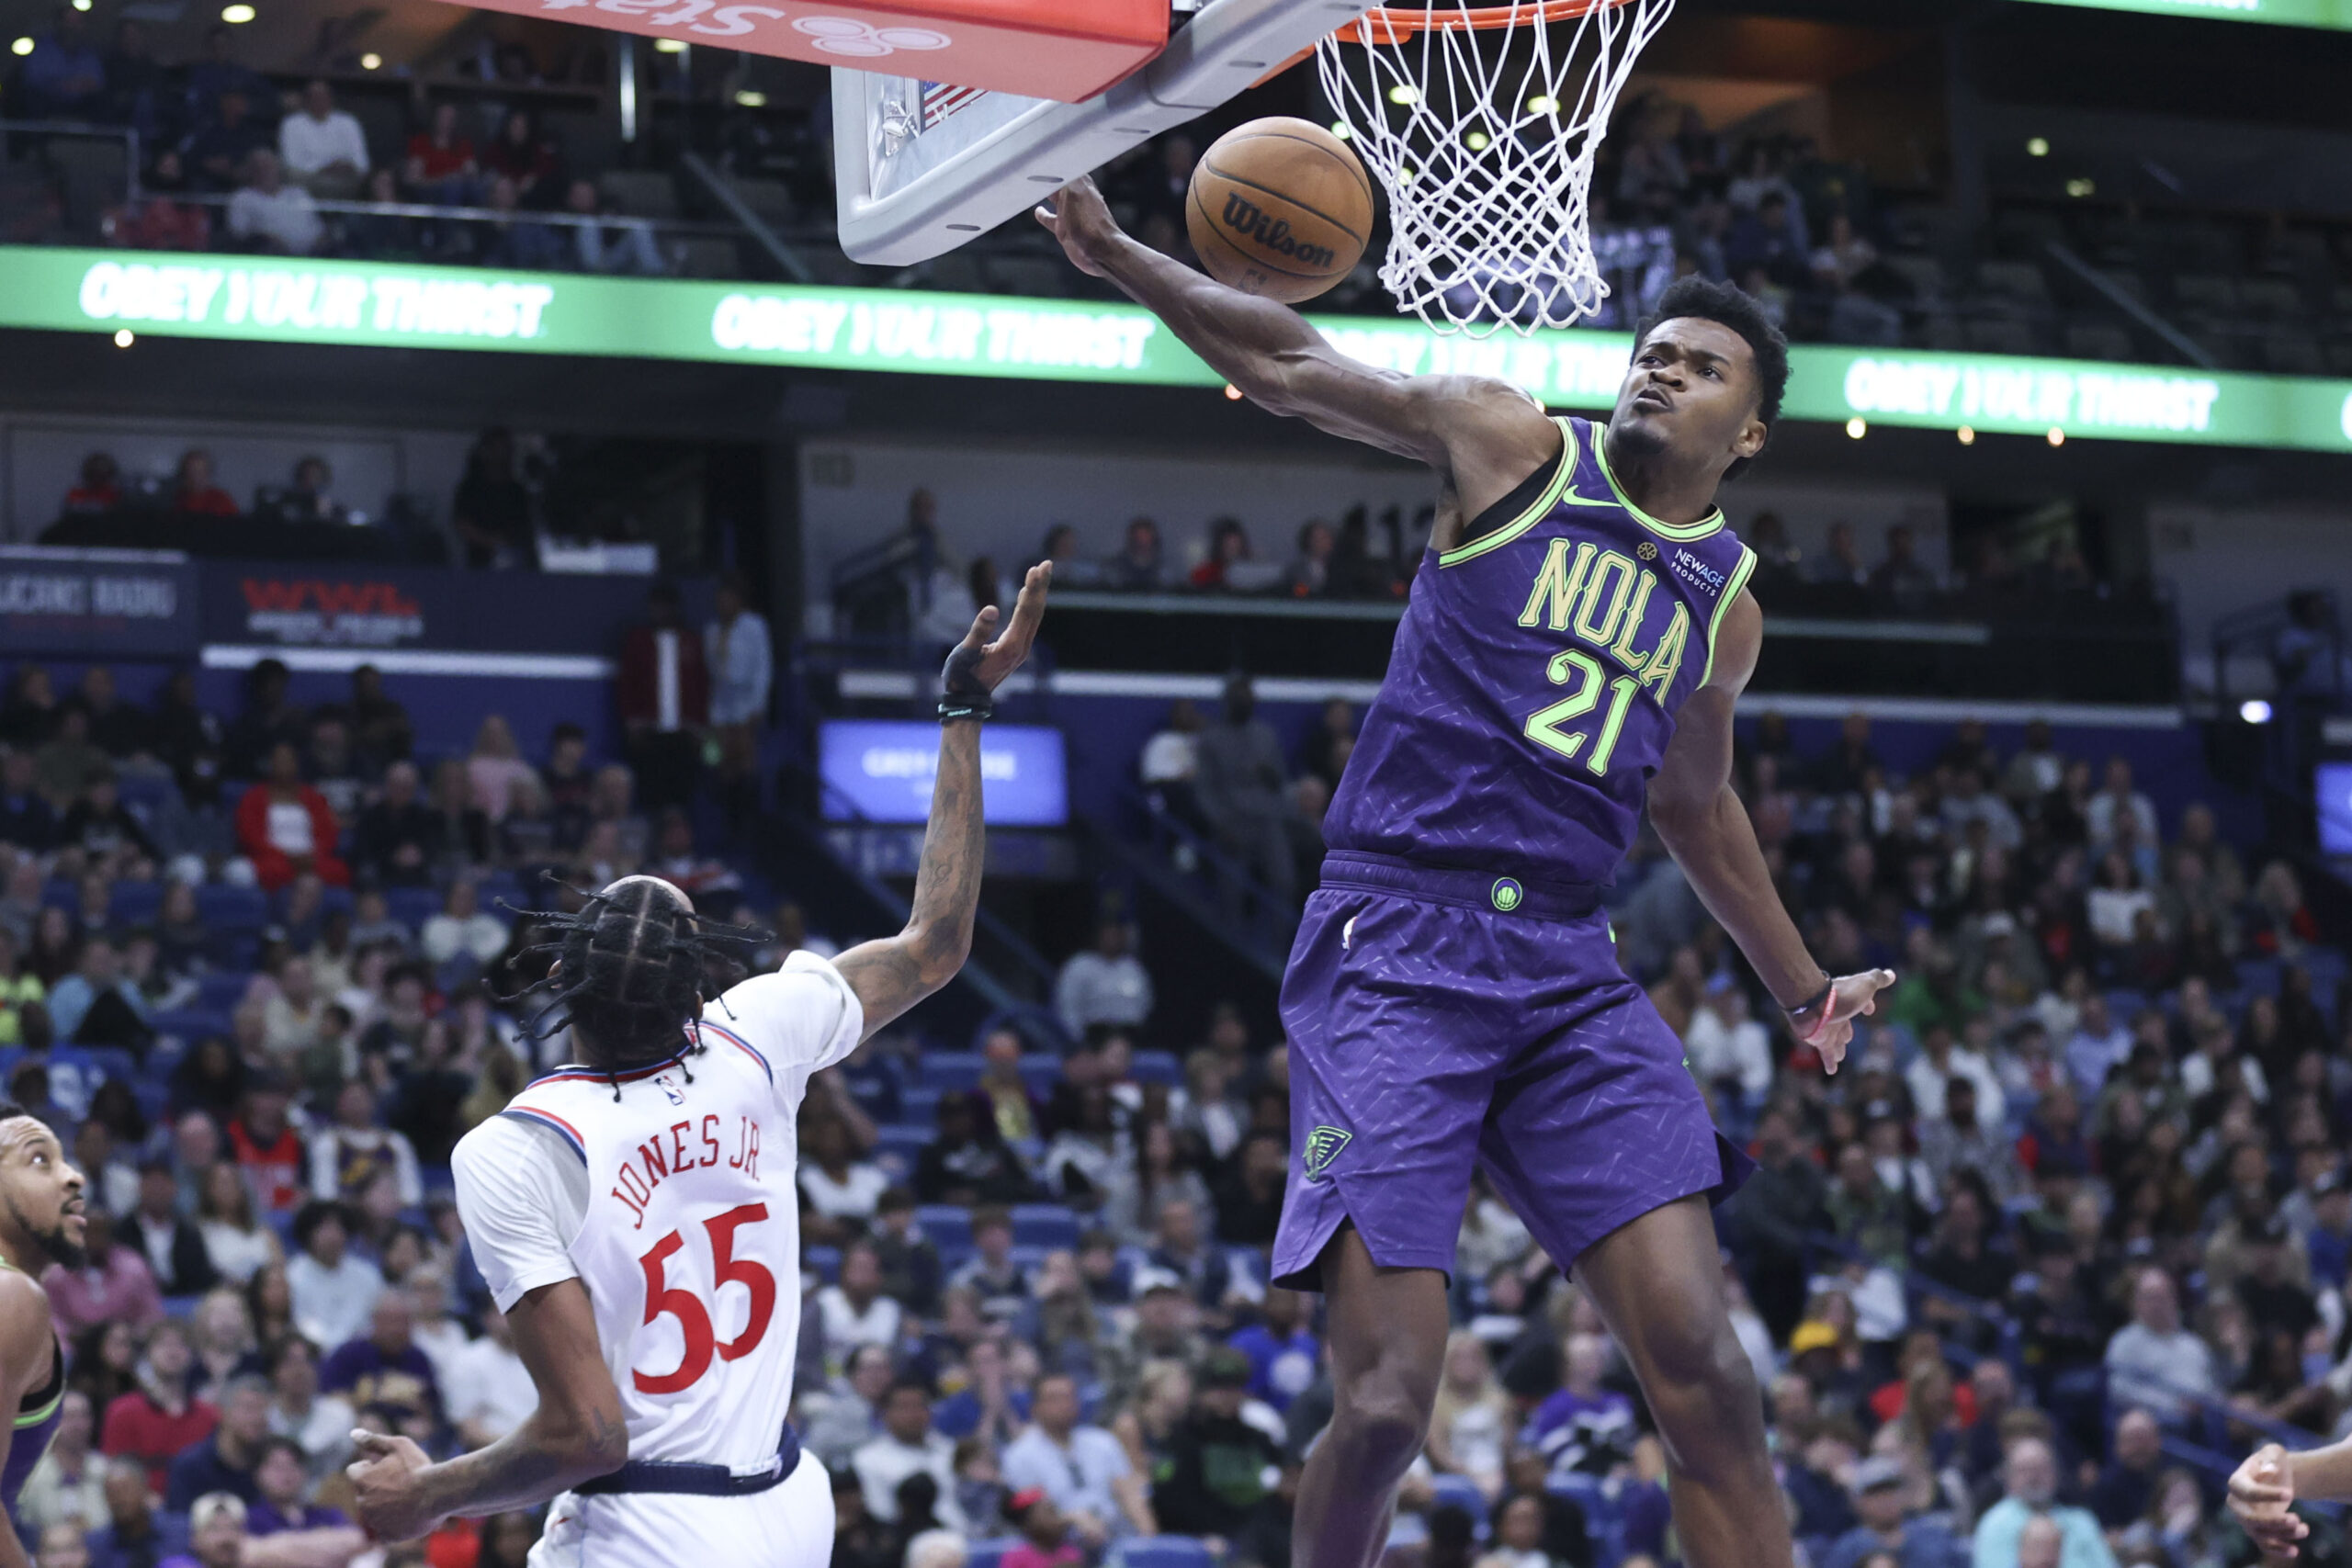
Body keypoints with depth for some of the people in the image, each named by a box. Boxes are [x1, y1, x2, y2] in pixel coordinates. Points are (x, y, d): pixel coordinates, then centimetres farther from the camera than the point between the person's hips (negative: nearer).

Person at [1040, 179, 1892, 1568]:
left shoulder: (1726, 603, 17)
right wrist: (1114, 254, -6)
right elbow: (1292, 367, 4)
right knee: (1388, 1398, -13)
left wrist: (1804, 990, 36)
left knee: (1703, 1367, -8)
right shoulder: (1514, 446, 4)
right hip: (1397, 946, -4)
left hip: (1570, 970, 4)